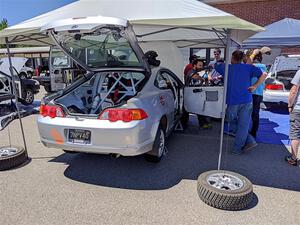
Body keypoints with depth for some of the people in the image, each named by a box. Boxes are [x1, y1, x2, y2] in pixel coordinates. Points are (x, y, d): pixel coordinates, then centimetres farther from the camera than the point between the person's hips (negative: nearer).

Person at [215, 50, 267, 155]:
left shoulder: (227, 68, 4)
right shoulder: (248, 67, 6)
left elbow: (216, 66, 21)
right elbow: (263, 75, 0)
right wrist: (255, 86, 2)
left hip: (232, 102, -1)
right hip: (247, 101, 2)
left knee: (233, 123, 16)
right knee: (243, 125, 7)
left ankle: (250, 141, 14)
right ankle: (237, 149, 11)